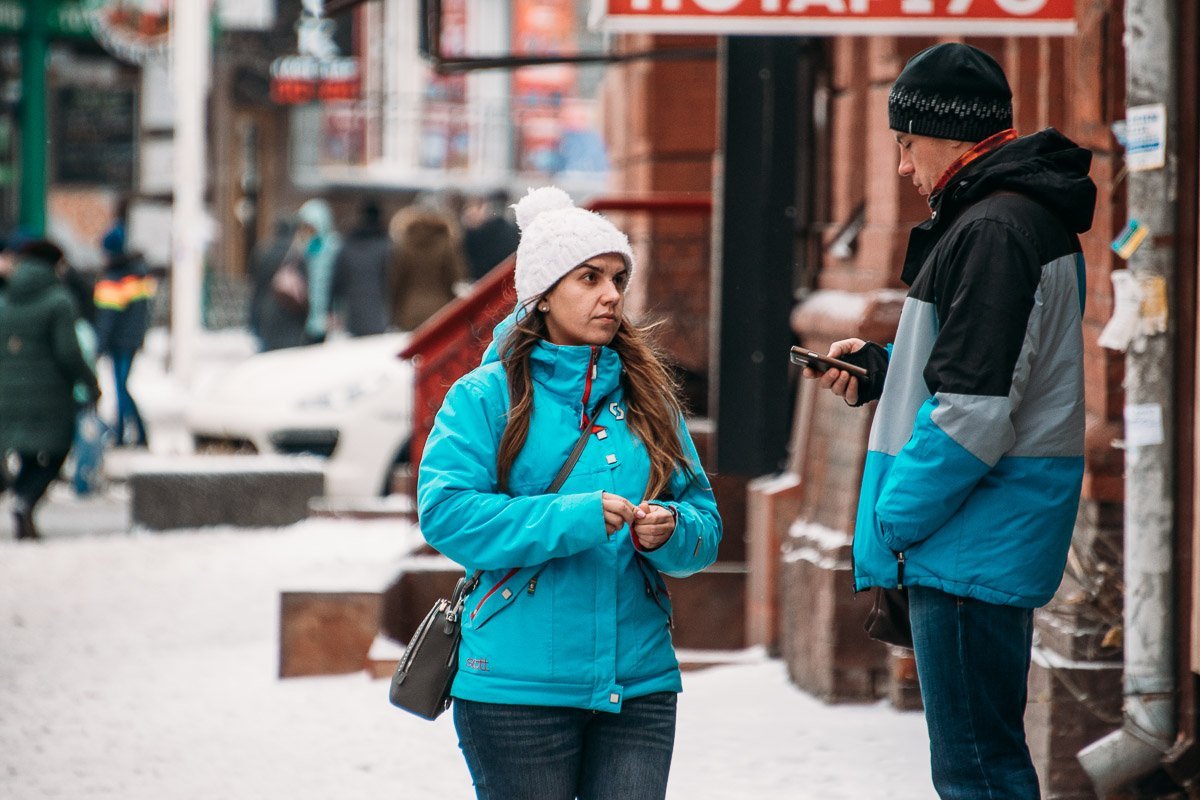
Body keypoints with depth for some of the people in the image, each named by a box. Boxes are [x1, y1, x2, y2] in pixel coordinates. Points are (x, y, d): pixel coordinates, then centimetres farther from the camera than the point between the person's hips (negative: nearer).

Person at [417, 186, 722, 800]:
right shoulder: (485, 396, -1)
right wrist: (571, 520, -20)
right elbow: (445, 513, -14)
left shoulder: (649, 398, 12)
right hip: (516, 687, -4)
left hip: (638, 684, 4)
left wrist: (671, 530, -13)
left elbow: (705, 523, 10)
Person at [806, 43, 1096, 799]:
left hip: (973, 544, -11)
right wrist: (884, 369, 14)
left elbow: (975, 412, -24)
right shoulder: (1034, 220, 16)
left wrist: (892, 520, -15)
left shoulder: (991, 232, -18)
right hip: (1002, 539, 11)